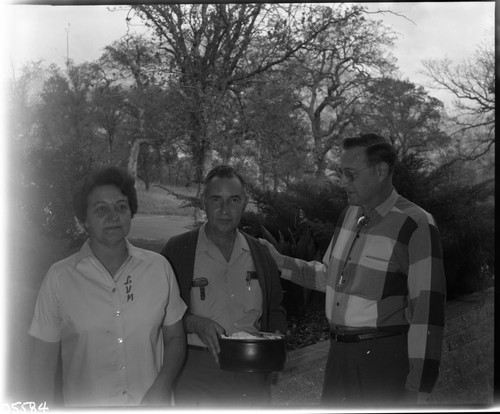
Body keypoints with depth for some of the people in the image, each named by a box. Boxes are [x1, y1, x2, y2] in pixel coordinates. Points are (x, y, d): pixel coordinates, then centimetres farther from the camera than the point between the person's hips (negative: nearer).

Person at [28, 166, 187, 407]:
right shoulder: (59, 278, -9)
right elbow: (43, 361, -4)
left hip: (152, 403, 1)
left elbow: (174, 338, 4)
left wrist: (162, 386, -10)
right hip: (86, 404, -1)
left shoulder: (159, 267, -3)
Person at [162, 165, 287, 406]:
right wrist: (193, 322, -19)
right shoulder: (177, 250, 0)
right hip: (195, 377, -3)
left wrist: (276, 337, 0)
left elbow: (275, 310, 19)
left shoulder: (259, 253, 11)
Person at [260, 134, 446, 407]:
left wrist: (417, 388, -17)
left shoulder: (416, 226, -15)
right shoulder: (351, 214, 7)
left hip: (383, 355, -7)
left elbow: (427, 310, -16)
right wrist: (280, 262, 9)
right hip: (339, 352, 7)